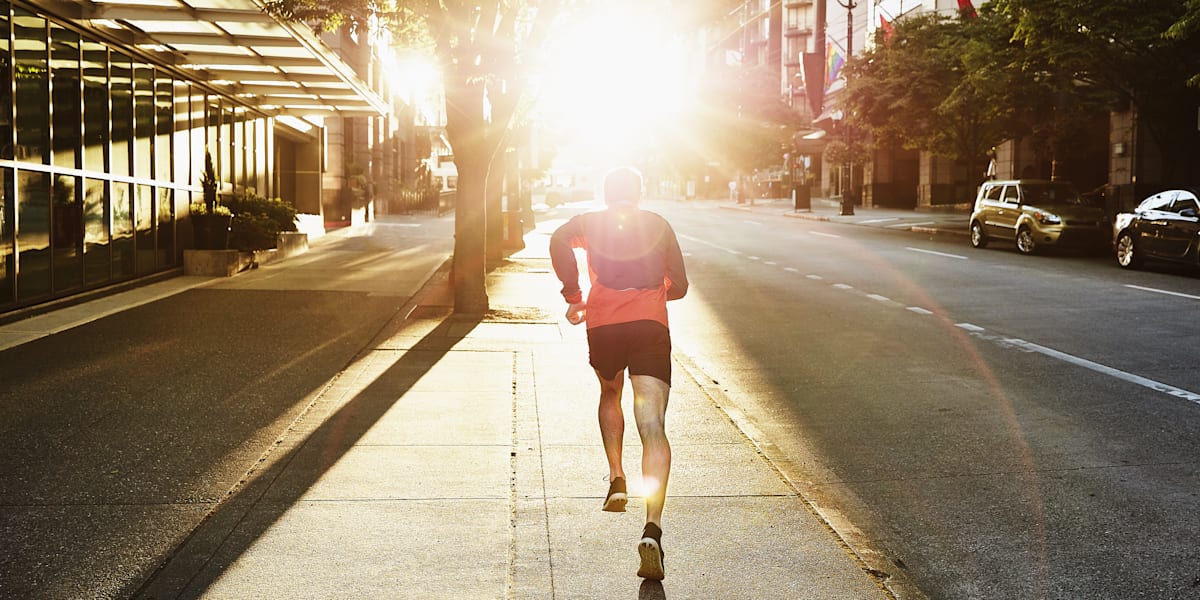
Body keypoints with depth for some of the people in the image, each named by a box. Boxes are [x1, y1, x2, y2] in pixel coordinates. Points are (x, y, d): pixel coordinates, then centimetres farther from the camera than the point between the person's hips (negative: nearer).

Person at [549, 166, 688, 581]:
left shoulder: (591, 222, 17)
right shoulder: (659, 225, 19)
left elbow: (559, 241, -5)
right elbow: (679, 286, 19)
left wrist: (573, 295, 1)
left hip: (604, 324, 1)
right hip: (651, 325, -1)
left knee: (610, 395, 34)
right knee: (653, 429, -12)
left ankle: (617, 480, 24)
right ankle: (652, 529, -28)